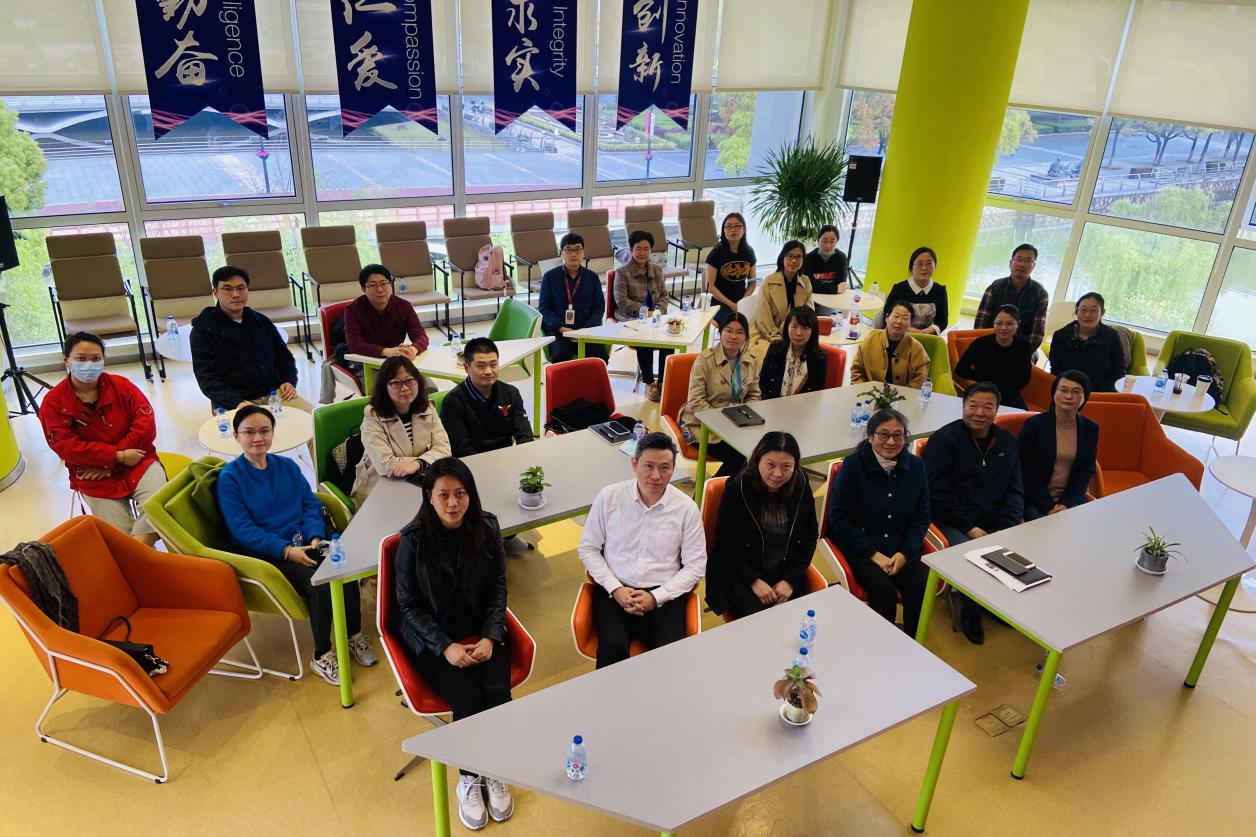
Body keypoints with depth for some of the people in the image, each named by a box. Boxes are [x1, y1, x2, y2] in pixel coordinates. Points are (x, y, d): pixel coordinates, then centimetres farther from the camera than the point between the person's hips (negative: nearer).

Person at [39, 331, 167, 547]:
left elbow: (146, 425, -6)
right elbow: (66, 447, -11)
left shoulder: (120, 385, 2)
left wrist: (108, 462, -13)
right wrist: (118, 456, -19)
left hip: (137, 461, 1)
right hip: (94, 477, -1)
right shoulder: (53, 402, -2)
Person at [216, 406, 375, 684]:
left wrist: (315, 537, -11)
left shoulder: (287, 466, 12)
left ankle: (355, 635, -3)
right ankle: (322, 657, -7)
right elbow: (242, 529, -10)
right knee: (319, 585, -29)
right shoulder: (229, 478, -3)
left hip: (304, 543, 4)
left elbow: (310, 504, 9)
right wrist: (286, 550, -20)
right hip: (267, 555, -4)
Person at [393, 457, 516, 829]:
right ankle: (468, 780, 5)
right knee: (467, 700, -23)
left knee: (497, 694, -21)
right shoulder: (413, 539, -13)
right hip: (432, 638, -2)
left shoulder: (487, 528, -7)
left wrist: (490, 637, -11)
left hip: (482, 633, 2)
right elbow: (409, 603, -7)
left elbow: (498, 588, 2)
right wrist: (445, 647, -16)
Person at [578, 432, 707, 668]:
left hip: (665, 594, 0)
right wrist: (615, 588, -7)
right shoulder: (608, 497, -2)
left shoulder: (686, 507, -2)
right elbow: (588, 548, 6)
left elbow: (696, 566, 3)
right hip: (614, 590, 0)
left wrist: (656, 597, -8)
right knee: (613, 648, -28)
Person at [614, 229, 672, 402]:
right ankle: (649, 383, -15)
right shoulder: (622, 272, -2)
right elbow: (621, 301, -10)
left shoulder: (657, 270, 15)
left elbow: (663, 295, 16)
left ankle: (662, 381, -13)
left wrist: (659, 310, -7)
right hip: (629, 319, -4)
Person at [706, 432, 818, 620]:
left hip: (788, 577, 3)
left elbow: (810, 537, 6)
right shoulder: (736, 488, -11)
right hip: (740, 577, -3)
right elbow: (725, 542, -7)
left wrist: (790, 580, -4)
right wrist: (754, 581, -13)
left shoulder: (801, 487, -2)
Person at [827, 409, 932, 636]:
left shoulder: (915, 465, 5)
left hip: (902, 548, 4)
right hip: (861, 547, -3)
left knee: (922, 587, -22)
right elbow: (838, 517, -6)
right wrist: (873, 554, -12)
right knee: (883, 590, -28)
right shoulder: (853, 465, -7)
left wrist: (905, 553, -6)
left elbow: (922, 515, 10)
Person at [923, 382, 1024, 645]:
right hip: (953, 522, -5)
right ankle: (971, 614, 1)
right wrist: (970, 528, -15)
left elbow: (1014, 491, 11)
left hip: (995, 523, 5)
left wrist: (1005, 529, -6)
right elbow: (938, 493, -10)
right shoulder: (944, 439, -6)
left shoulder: (1006, 441, 11)